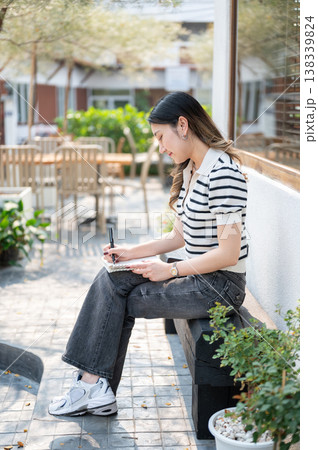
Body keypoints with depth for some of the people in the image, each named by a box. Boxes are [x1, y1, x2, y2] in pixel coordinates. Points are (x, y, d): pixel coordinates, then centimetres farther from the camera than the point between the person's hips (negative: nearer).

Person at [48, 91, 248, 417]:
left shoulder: (222, 173, -20)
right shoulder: (189, 170, 11)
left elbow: (229, 253, -23)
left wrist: (171, 270, -16)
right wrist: (133, 252, 4)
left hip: (220, 286, -9)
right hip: (197, 275, 9)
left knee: (117, 300, -8)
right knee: (111, 279, -2)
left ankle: (94, 386, 9)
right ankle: (94, 386, -1)